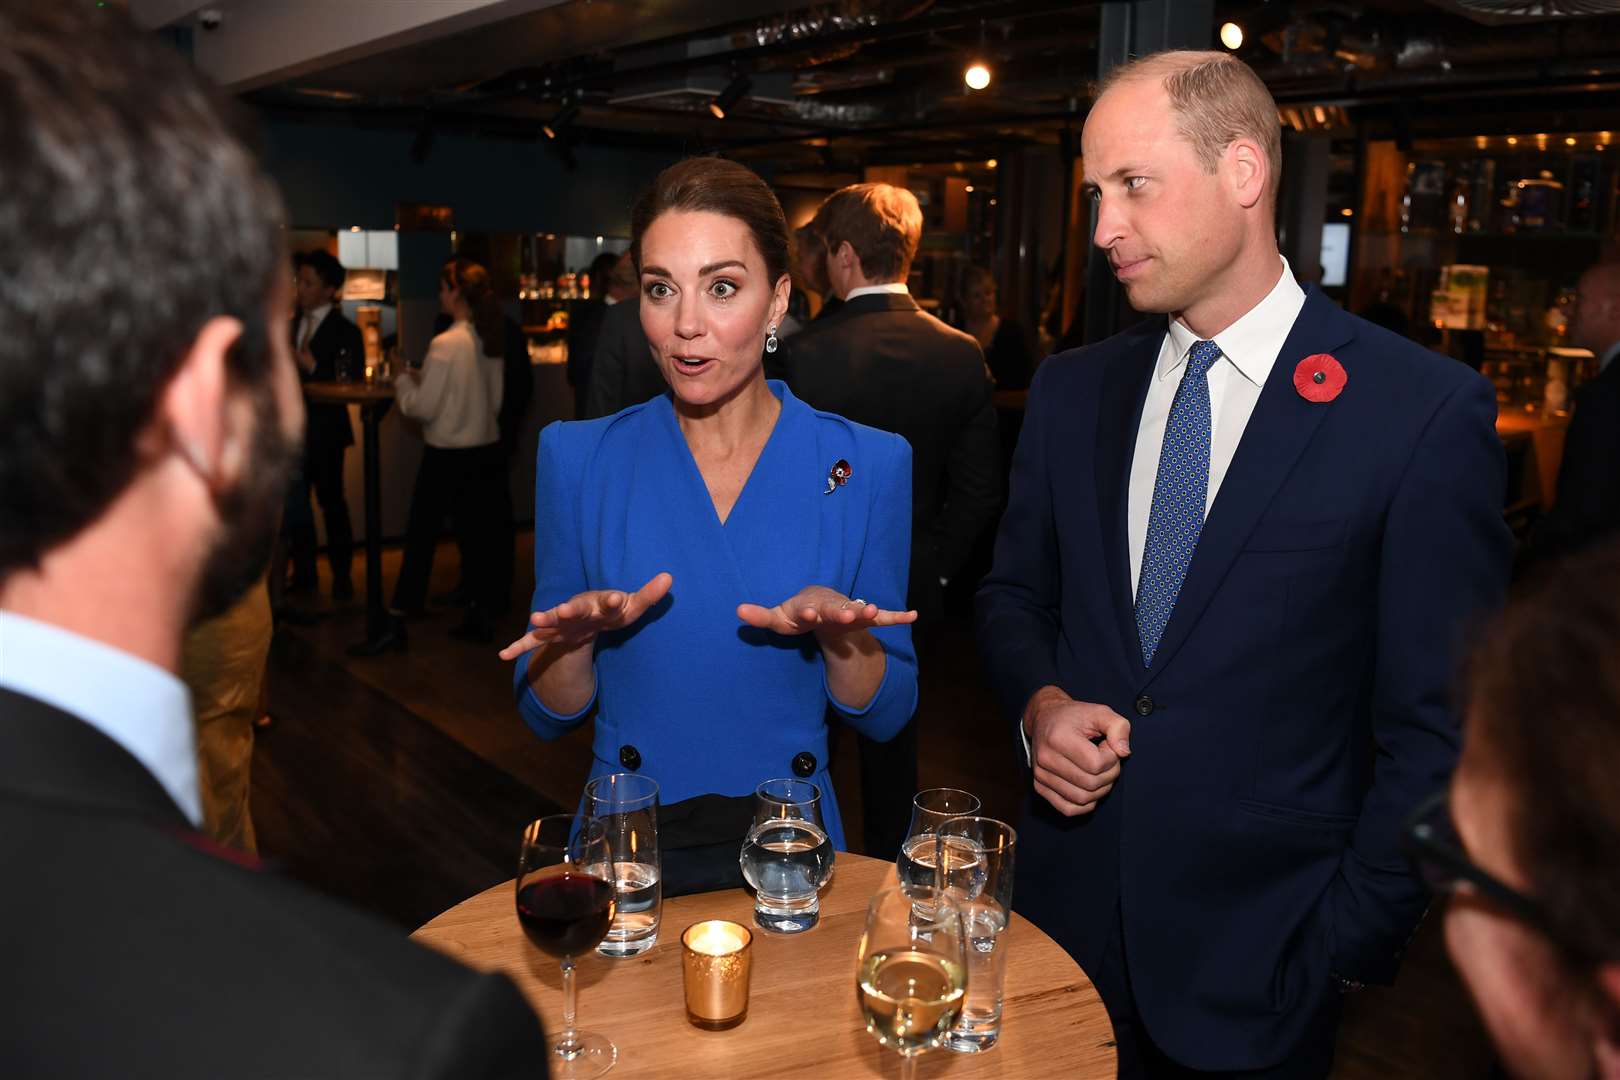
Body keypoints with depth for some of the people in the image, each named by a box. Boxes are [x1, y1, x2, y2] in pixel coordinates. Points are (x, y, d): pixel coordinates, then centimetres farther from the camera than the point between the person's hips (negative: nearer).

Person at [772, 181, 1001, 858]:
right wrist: (935, 568, 9)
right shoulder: (960, 354, -5)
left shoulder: (807, 353, -19)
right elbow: (981, 489, -2)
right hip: (910, 590, 4)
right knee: (892, 747, 20)